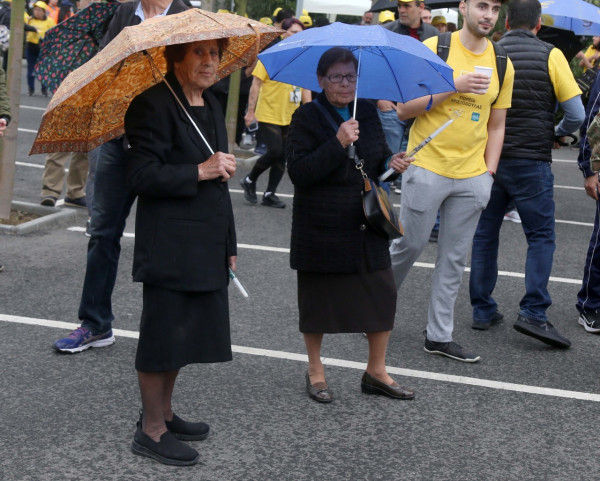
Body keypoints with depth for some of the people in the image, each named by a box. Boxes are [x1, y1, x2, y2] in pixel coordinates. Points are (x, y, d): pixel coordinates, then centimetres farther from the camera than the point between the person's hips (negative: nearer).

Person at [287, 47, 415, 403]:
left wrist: (392, 162, -3)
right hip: (322, 229, -4)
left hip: (366, 224, 5)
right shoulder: (307, 117, -8)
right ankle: (315, 371, 27)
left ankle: (376, 372, 19)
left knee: (383, 293, 3)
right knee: (319, 299, 7)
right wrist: (338, 143, -25)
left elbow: (378, 157, 20)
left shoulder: (367, 112, 7)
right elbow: (298, 172, -18)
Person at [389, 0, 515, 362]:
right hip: (427, 168, -4)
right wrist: (453, 87, -19)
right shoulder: (434, 48, -6)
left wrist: (489, 173, 5)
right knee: (409, 245, 3)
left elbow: (497, 126, 14)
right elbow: (404, 109, -9)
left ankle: (440, 335, 15)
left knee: (454, 259, 7)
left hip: (471, 176, 4)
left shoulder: (502, 65, 7)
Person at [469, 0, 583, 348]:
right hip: (531, 161, -3)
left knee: (485, 235, 13)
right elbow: (576, 114, -7)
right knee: (541, 237, 4)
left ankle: (483, 310, 16)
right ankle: (533, 313, -7)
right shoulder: (550, 55, -6)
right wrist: (557, 133, 13)